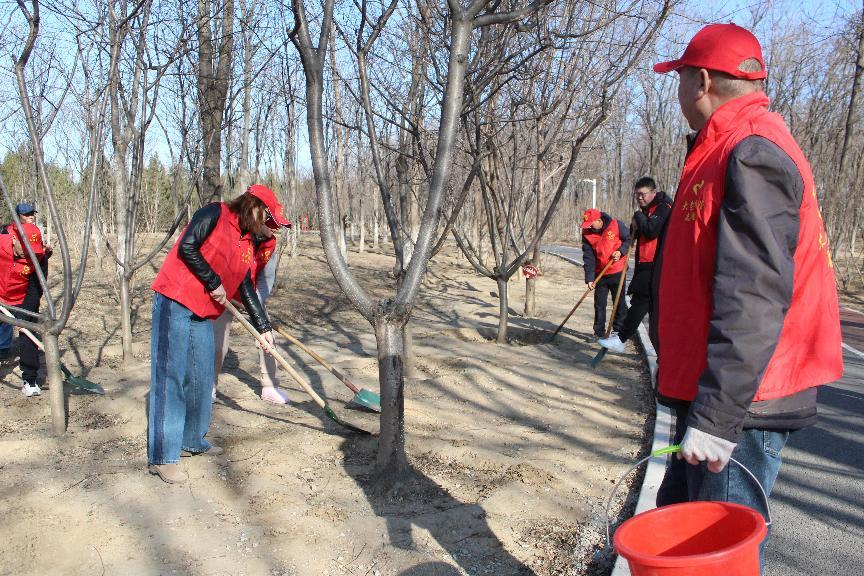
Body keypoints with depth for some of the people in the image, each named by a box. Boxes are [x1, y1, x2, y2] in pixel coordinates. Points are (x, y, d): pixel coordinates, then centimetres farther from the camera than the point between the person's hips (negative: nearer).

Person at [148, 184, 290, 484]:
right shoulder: (215, 214, -5)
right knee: (170, 377, -7)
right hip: (175, 303, -8)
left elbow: (246, 289, 19)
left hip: (203, 314, 8)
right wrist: (213, 283, -13)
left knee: (201, 379, 12)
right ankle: (161, 457, -3)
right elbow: (186, 248, -16)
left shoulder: (247, 244, 17)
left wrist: (263, 326, 16)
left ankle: (193, 440, 27)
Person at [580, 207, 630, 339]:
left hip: (618, 272, -2)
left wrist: (621, 251, -18)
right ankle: (599, 333, 16)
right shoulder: (587, 233, -7)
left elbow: (629, 239, 0)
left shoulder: (617, 225, -13)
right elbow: (588, 258, -9)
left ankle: (619, 332, 15)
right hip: (600, 274, 2)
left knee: (619, 302, 5)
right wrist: (589, 278, -15)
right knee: (599, 304, 6)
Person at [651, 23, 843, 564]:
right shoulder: (728, 150, 15)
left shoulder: (750, 153, -17)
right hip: (711, 397, 10)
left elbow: (754, 297, -26)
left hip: (740, 406, -10)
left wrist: (716, 416, -27)